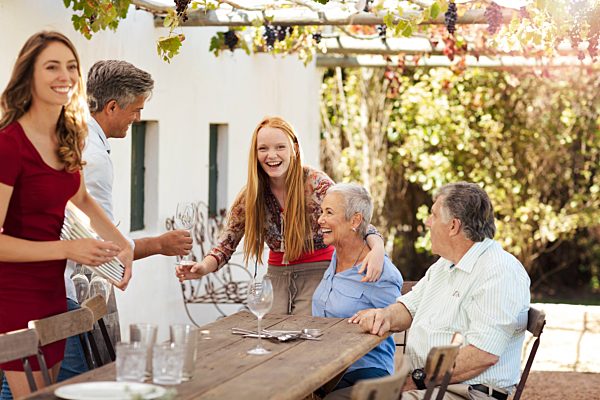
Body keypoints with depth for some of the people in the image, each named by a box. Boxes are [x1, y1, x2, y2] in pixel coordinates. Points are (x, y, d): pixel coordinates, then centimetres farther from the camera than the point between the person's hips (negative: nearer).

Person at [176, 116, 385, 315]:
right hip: (276, 274, 4)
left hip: (316, 273, -3)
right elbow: (227, 243, -3)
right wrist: (204, 267, -25)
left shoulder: (315, 183, -15)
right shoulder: (251, 195, -4)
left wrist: (377, 248, -38)